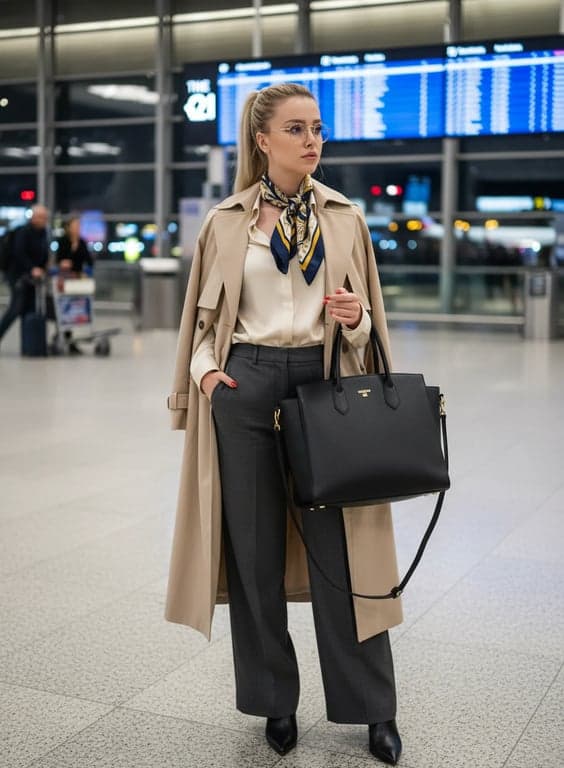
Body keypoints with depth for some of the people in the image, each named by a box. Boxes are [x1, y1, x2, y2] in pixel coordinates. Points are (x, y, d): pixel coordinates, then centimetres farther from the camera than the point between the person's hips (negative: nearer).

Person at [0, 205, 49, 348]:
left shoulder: (43, 232, 9)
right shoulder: (23, 231, -13)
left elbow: (44, 253, 14)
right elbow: (19, 253, -22)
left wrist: (43, 269, 0)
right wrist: (32, 269, -27)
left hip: (31, 276, 7)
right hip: (18, 274, -7)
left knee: (30, 308, 5)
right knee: (17, 307, -14)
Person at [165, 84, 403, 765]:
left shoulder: (344, 218, 8)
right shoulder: (227, 220, 5)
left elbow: (367, 317, 12)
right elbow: (205, 313, 11)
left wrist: (356, 318, -10)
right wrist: (204, 368, -6)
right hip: (245, 387, 0)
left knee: (338, 550, 1)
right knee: (254, 549, 6)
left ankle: (374, 709, 15)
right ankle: (275, 702, 23)